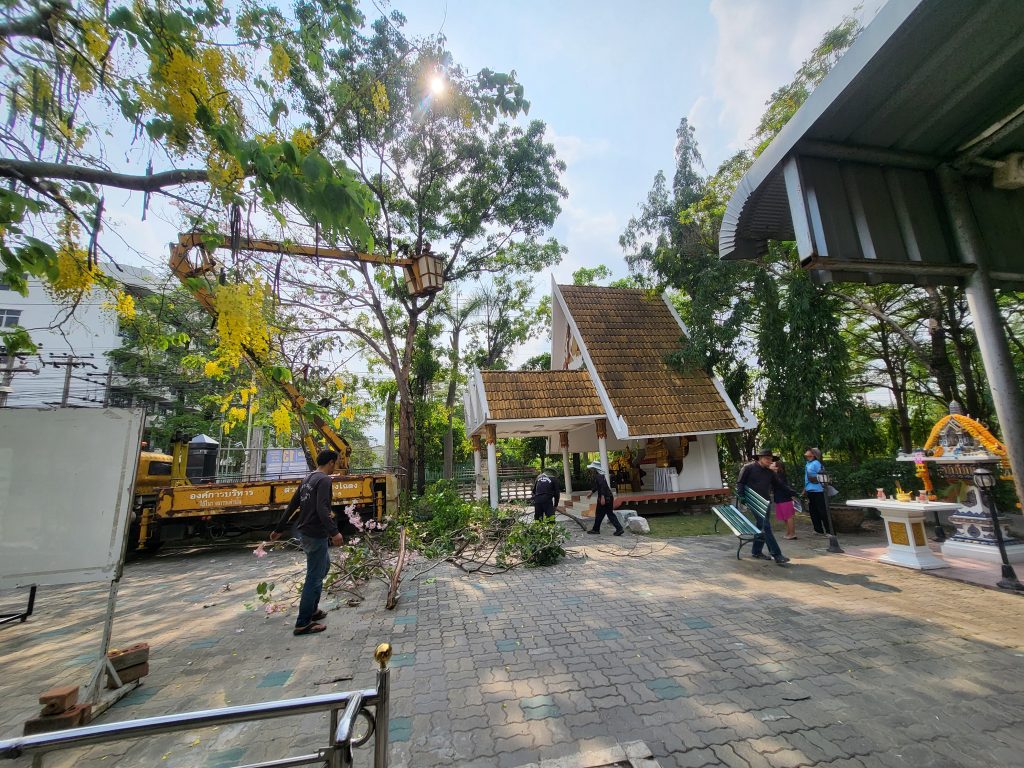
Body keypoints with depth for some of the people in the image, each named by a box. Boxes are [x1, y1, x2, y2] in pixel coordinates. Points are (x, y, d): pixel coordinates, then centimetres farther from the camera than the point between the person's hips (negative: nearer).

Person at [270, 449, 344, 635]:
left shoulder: (308, 478, 11)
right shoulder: (324, 480, -18)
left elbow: (292, 505, 16)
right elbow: (322, 509, -30)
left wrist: (279, 529, 24)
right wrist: (334, 532, -36)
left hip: (304, 532, 10)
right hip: (315, 535, -10)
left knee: (324, 566, 24)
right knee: (314, 578, 1)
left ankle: (312, 609, 31)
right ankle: (303, 623, 10)